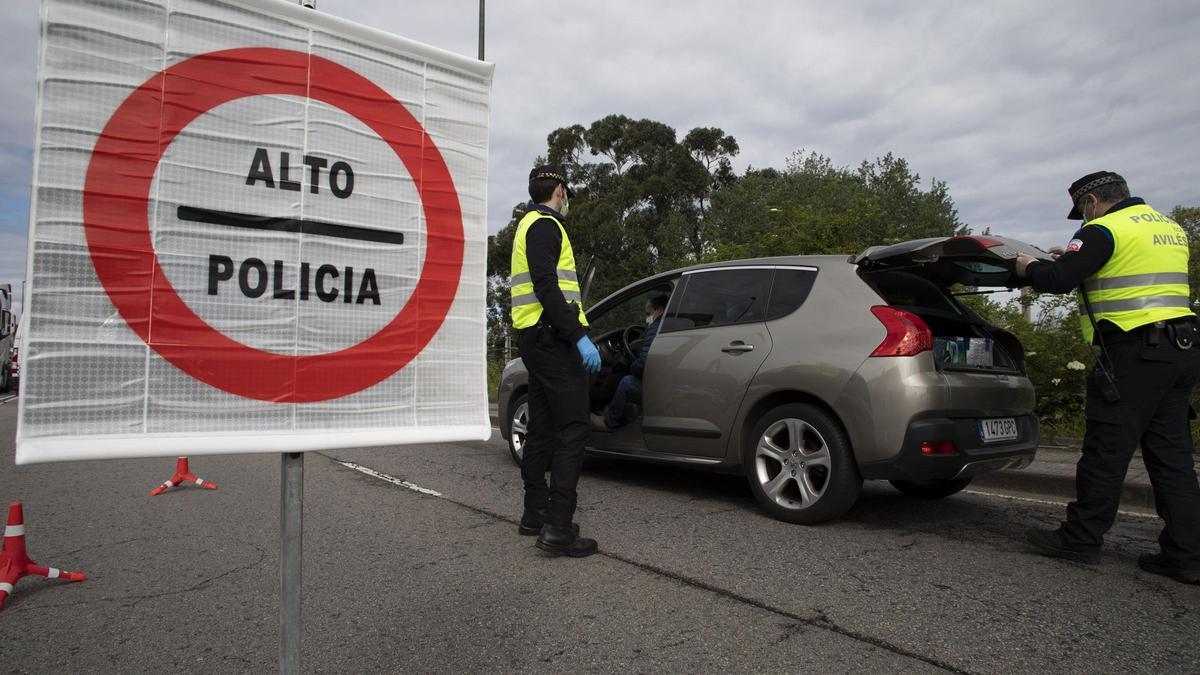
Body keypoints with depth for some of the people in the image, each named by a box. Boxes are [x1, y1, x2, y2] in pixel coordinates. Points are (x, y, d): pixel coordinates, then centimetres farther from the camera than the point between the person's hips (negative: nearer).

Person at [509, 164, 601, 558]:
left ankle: (535, 514, 21)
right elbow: (546, 286, -20)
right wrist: (579, 336, -25)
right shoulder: (545, 225, -7)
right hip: (552, 337, -11)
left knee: (543, 429, 14)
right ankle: (558, 529, -17)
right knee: (573, 429, -13)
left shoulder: (529, 226, 25)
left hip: (535, 338, 11)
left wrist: (574, 331, 29)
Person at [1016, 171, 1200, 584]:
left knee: (1106, 450, -2)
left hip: (1134, 352, -9)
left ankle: (1081, 538, 5)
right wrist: (1073, 257, 29)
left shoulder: (1104, 230, -8)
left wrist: (1029, 267, 6)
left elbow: (1057, 281, -15)